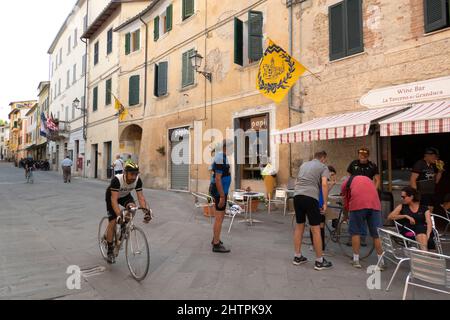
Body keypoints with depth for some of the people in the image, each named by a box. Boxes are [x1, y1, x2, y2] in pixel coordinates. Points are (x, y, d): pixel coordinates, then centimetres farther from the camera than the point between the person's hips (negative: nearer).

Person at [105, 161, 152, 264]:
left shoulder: (137, 180, -27)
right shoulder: (117, 180, -38)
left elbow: (141, 197, -28)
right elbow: (114, 199, -42)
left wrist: (146, 211, -42)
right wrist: (119, 215, -53)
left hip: (125, 195, 3)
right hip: (111, 196, -3)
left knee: (132, 207, -29)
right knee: (113, 222, -11)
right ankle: (110, 251, 4)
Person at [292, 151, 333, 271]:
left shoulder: (303, 165, 26)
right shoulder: (323, 167, 7)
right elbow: (324, 184, -8)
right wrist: (325, 203, -5)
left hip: (297, 196, 6)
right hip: (310, 197, -6)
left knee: (299, 227, 16)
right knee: (316, 229, 2)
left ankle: (297, 257, 22)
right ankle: (319, 261, 10)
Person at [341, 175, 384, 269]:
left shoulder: (346, 182, 27)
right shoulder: (369, 179, 37)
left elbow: (346, 202, 28)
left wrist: (348, 214, 44)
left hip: (357, 203, -3)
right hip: (374, 203, 3)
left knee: (356, 232, 11)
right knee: (377, 234, 12)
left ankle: (356, 260, 16)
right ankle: (381, 262, 17)